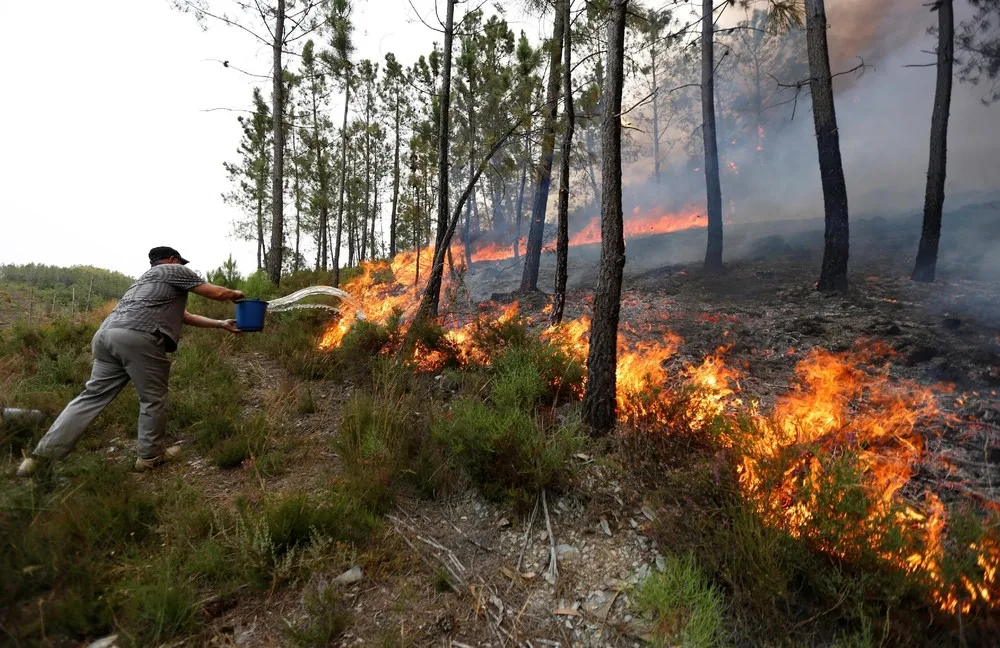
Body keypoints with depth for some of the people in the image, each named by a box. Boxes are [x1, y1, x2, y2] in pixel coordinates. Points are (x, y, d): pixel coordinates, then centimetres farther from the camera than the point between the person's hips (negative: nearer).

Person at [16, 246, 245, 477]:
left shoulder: (147, 280, 38)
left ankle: (43, 454, 10)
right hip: (137, 337, -9)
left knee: (93, 395, 12)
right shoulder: (174, 270, 13)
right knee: (153, 398, 5)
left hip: (107, 333, 9)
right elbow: (217, 293, 9)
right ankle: (151, 455, 16)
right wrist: (234, 294, 30)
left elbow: (184, 316, 39)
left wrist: (221, 324, 42)